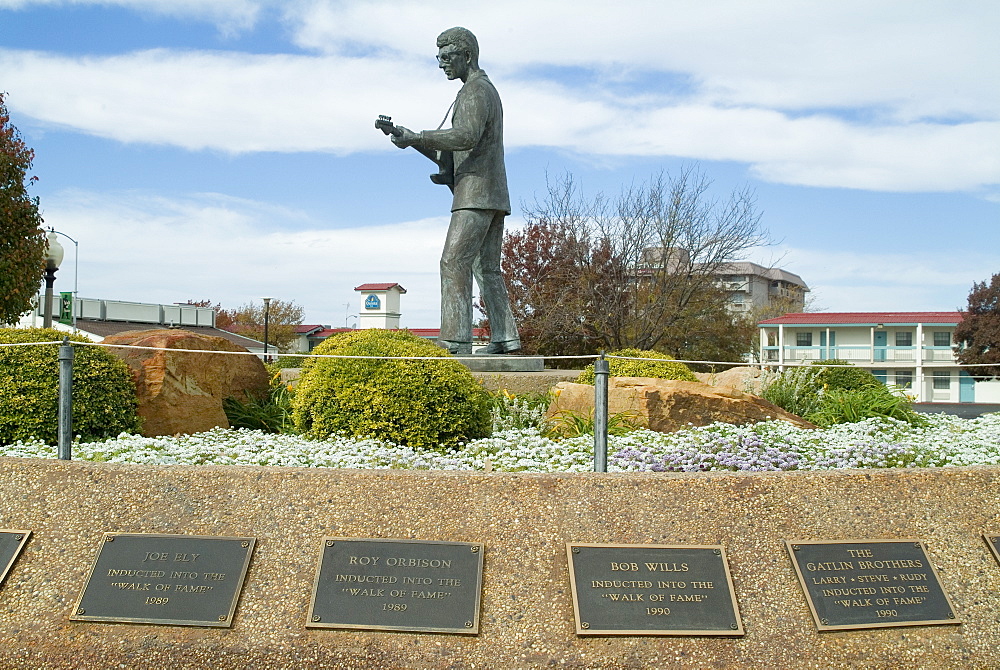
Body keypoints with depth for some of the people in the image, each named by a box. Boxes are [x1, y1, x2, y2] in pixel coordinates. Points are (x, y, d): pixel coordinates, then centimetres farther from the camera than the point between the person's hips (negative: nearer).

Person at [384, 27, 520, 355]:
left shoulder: (475, 89, -7)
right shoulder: (488, 91, 26)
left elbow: (467, 137, -25)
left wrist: (415, 137, -22)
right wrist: (448, 170, 12)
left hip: (476, 194, -10)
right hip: (494, 195, 10)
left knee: (454, 263, -14)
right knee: (487, 269, 9)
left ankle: (455, 340, -18)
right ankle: (504, 338, 9)